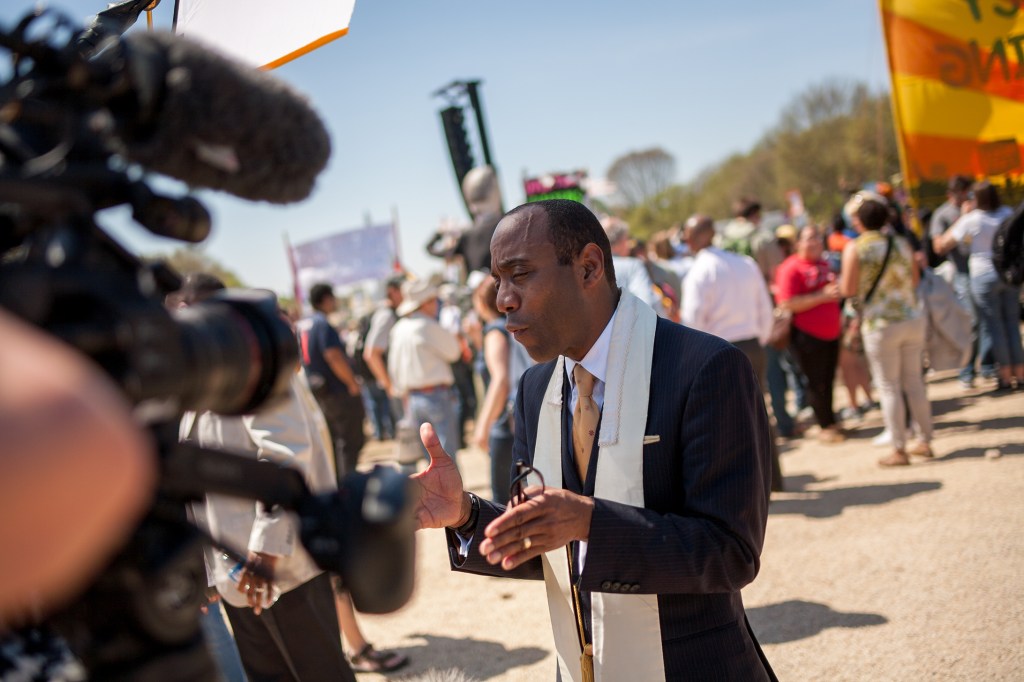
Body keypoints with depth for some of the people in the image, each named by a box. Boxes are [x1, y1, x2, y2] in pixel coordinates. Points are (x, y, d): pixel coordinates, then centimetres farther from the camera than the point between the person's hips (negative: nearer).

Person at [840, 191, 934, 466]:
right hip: (912, 319, 5)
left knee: (889, 387, 2)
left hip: (881, 325, -5)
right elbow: (915, 279, 14)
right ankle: (925, 441, 23)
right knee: (914, 381, 15)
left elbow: (847, 289, -11)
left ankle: (899, 451, 7)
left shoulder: (855, 248, -9)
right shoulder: (902, 243, 5)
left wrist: (841, 277, 9)